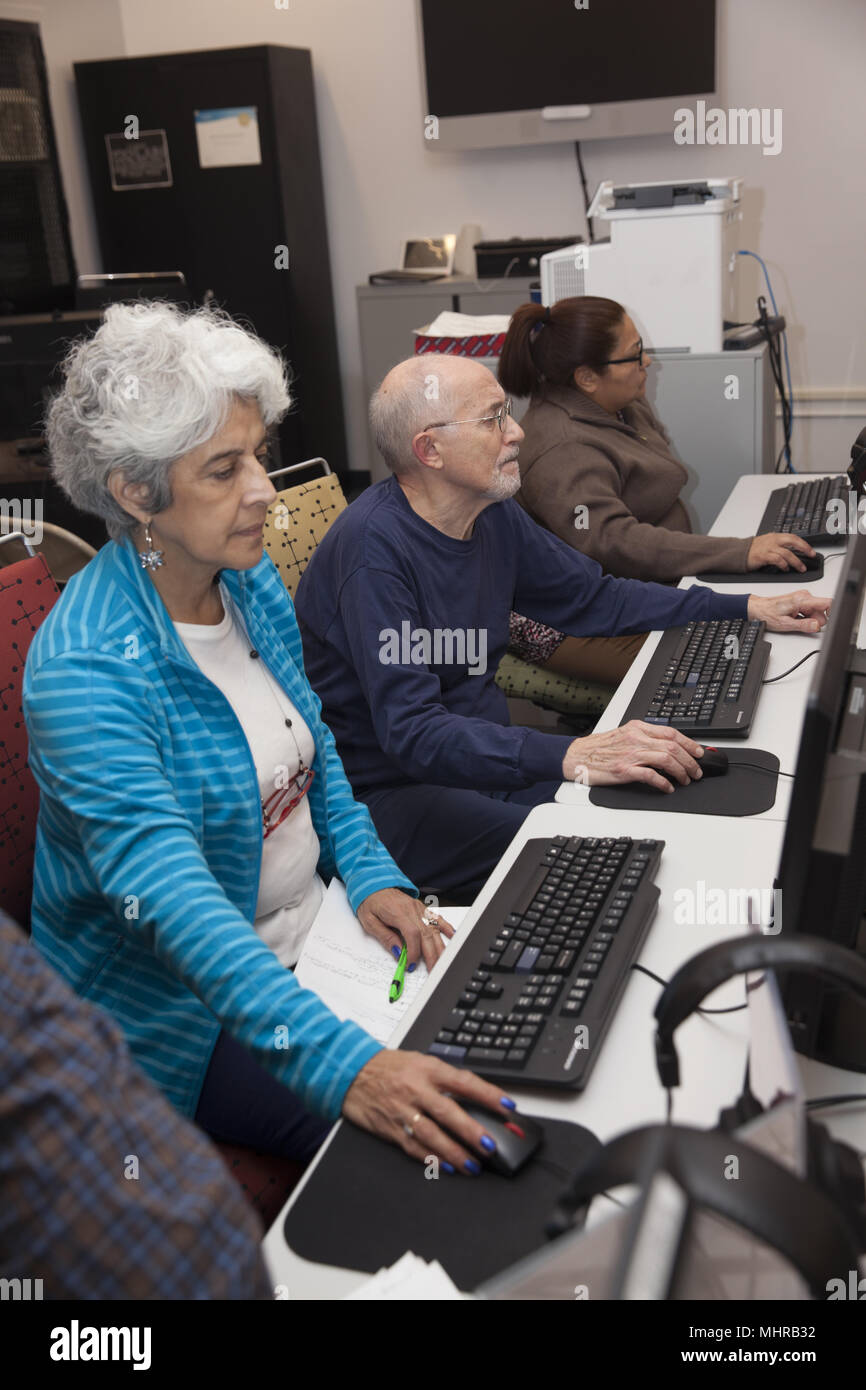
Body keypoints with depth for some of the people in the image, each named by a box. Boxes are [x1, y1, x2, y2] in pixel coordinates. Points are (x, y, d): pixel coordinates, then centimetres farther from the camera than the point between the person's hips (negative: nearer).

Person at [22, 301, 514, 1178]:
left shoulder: (252, 581, -2)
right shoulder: (84, 668, -27)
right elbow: (166, 891, -36)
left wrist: (371, 874, -6)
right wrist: (340, 1061, -46)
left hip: (309, 930, 7)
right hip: (182, 1009, -7)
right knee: (410, 1157, -18)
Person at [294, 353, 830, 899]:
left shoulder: (494, 515, 3)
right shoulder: (375, 546, -23)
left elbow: (595, 598, 17)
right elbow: (411, 731, -31)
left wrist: (748, 607, 11)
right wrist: (570, 757, -42)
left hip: (485, 756, 8)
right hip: (387, 789, -8)